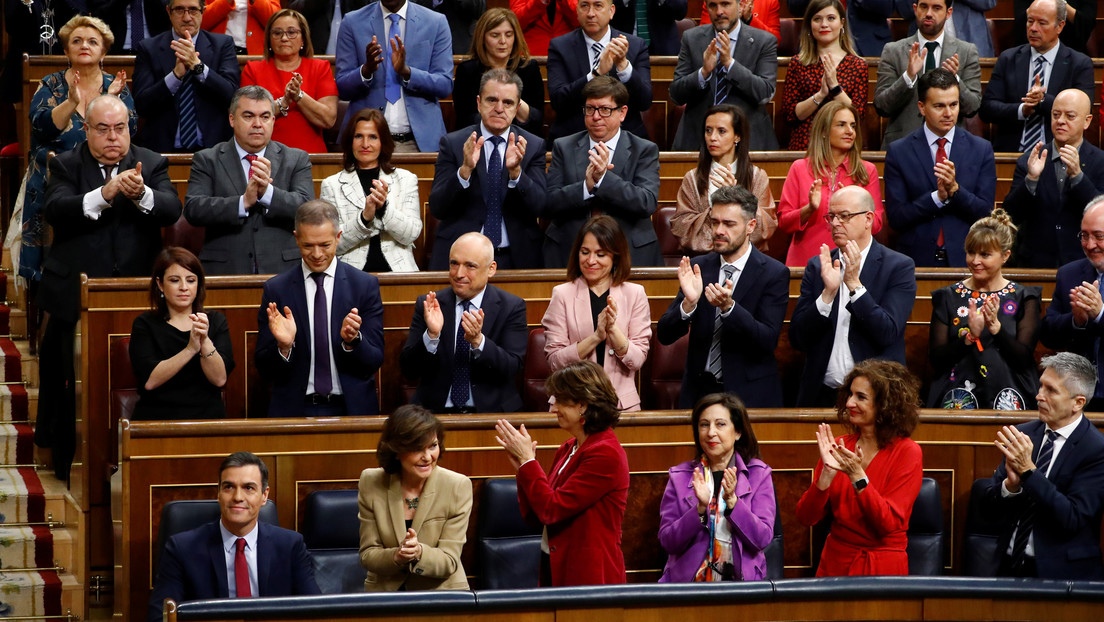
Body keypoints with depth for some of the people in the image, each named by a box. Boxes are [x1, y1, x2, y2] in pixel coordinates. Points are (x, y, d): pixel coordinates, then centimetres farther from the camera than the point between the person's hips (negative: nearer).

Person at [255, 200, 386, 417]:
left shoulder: (365, 285, 6)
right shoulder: (275, 289, 5)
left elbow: (374, 362, 4)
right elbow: (265, 370, 5)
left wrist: (352, 340, -15)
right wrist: (284, 346, -14)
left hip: (351, 409, 0)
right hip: (294, 411, 0)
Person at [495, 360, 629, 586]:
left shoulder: (605, 454, -17)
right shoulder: (568, 449, 10)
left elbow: (551, 510, -20)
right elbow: (532, 514, 11)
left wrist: (527, 459, -12)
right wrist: (521, 465, -1)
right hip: (555, 568, 8)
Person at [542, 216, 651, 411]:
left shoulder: (634, 294, 8)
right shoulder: (562, 294, 5)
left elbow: (637, 360, 2)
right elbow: (554, 361, -2)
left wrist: (613, 329, -12)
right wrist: (596, 336, -12)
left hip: (622, 402, 0)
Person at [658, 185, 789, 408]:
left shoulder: (774, 274, -2)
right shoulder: (698, 267, 7)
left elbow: (768, 340, -11)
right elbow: (665, 336, 2)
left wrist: (729, 306, -24)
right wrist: (689, 303, -17)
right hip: (699, 390, 2)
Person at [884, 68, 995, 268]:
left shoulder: (981, 150, 6)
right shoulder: (898, 152, 3)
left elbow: (985, 214, 1)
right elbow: (895, 218, -3)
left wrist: (955, 189, -13)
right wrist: (937, 197, -14)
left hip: (965, 259, 1)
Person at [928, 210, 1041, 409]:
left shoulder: (1023, 298, 9)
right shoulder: (948, 297, 11)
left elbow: (1024, 358, -2)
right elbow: (936, 359, 2)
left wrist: (995, 327, -15)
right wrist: (970, 336, -13)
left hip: (1006, 392, 0)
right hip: (958, 391, 1)